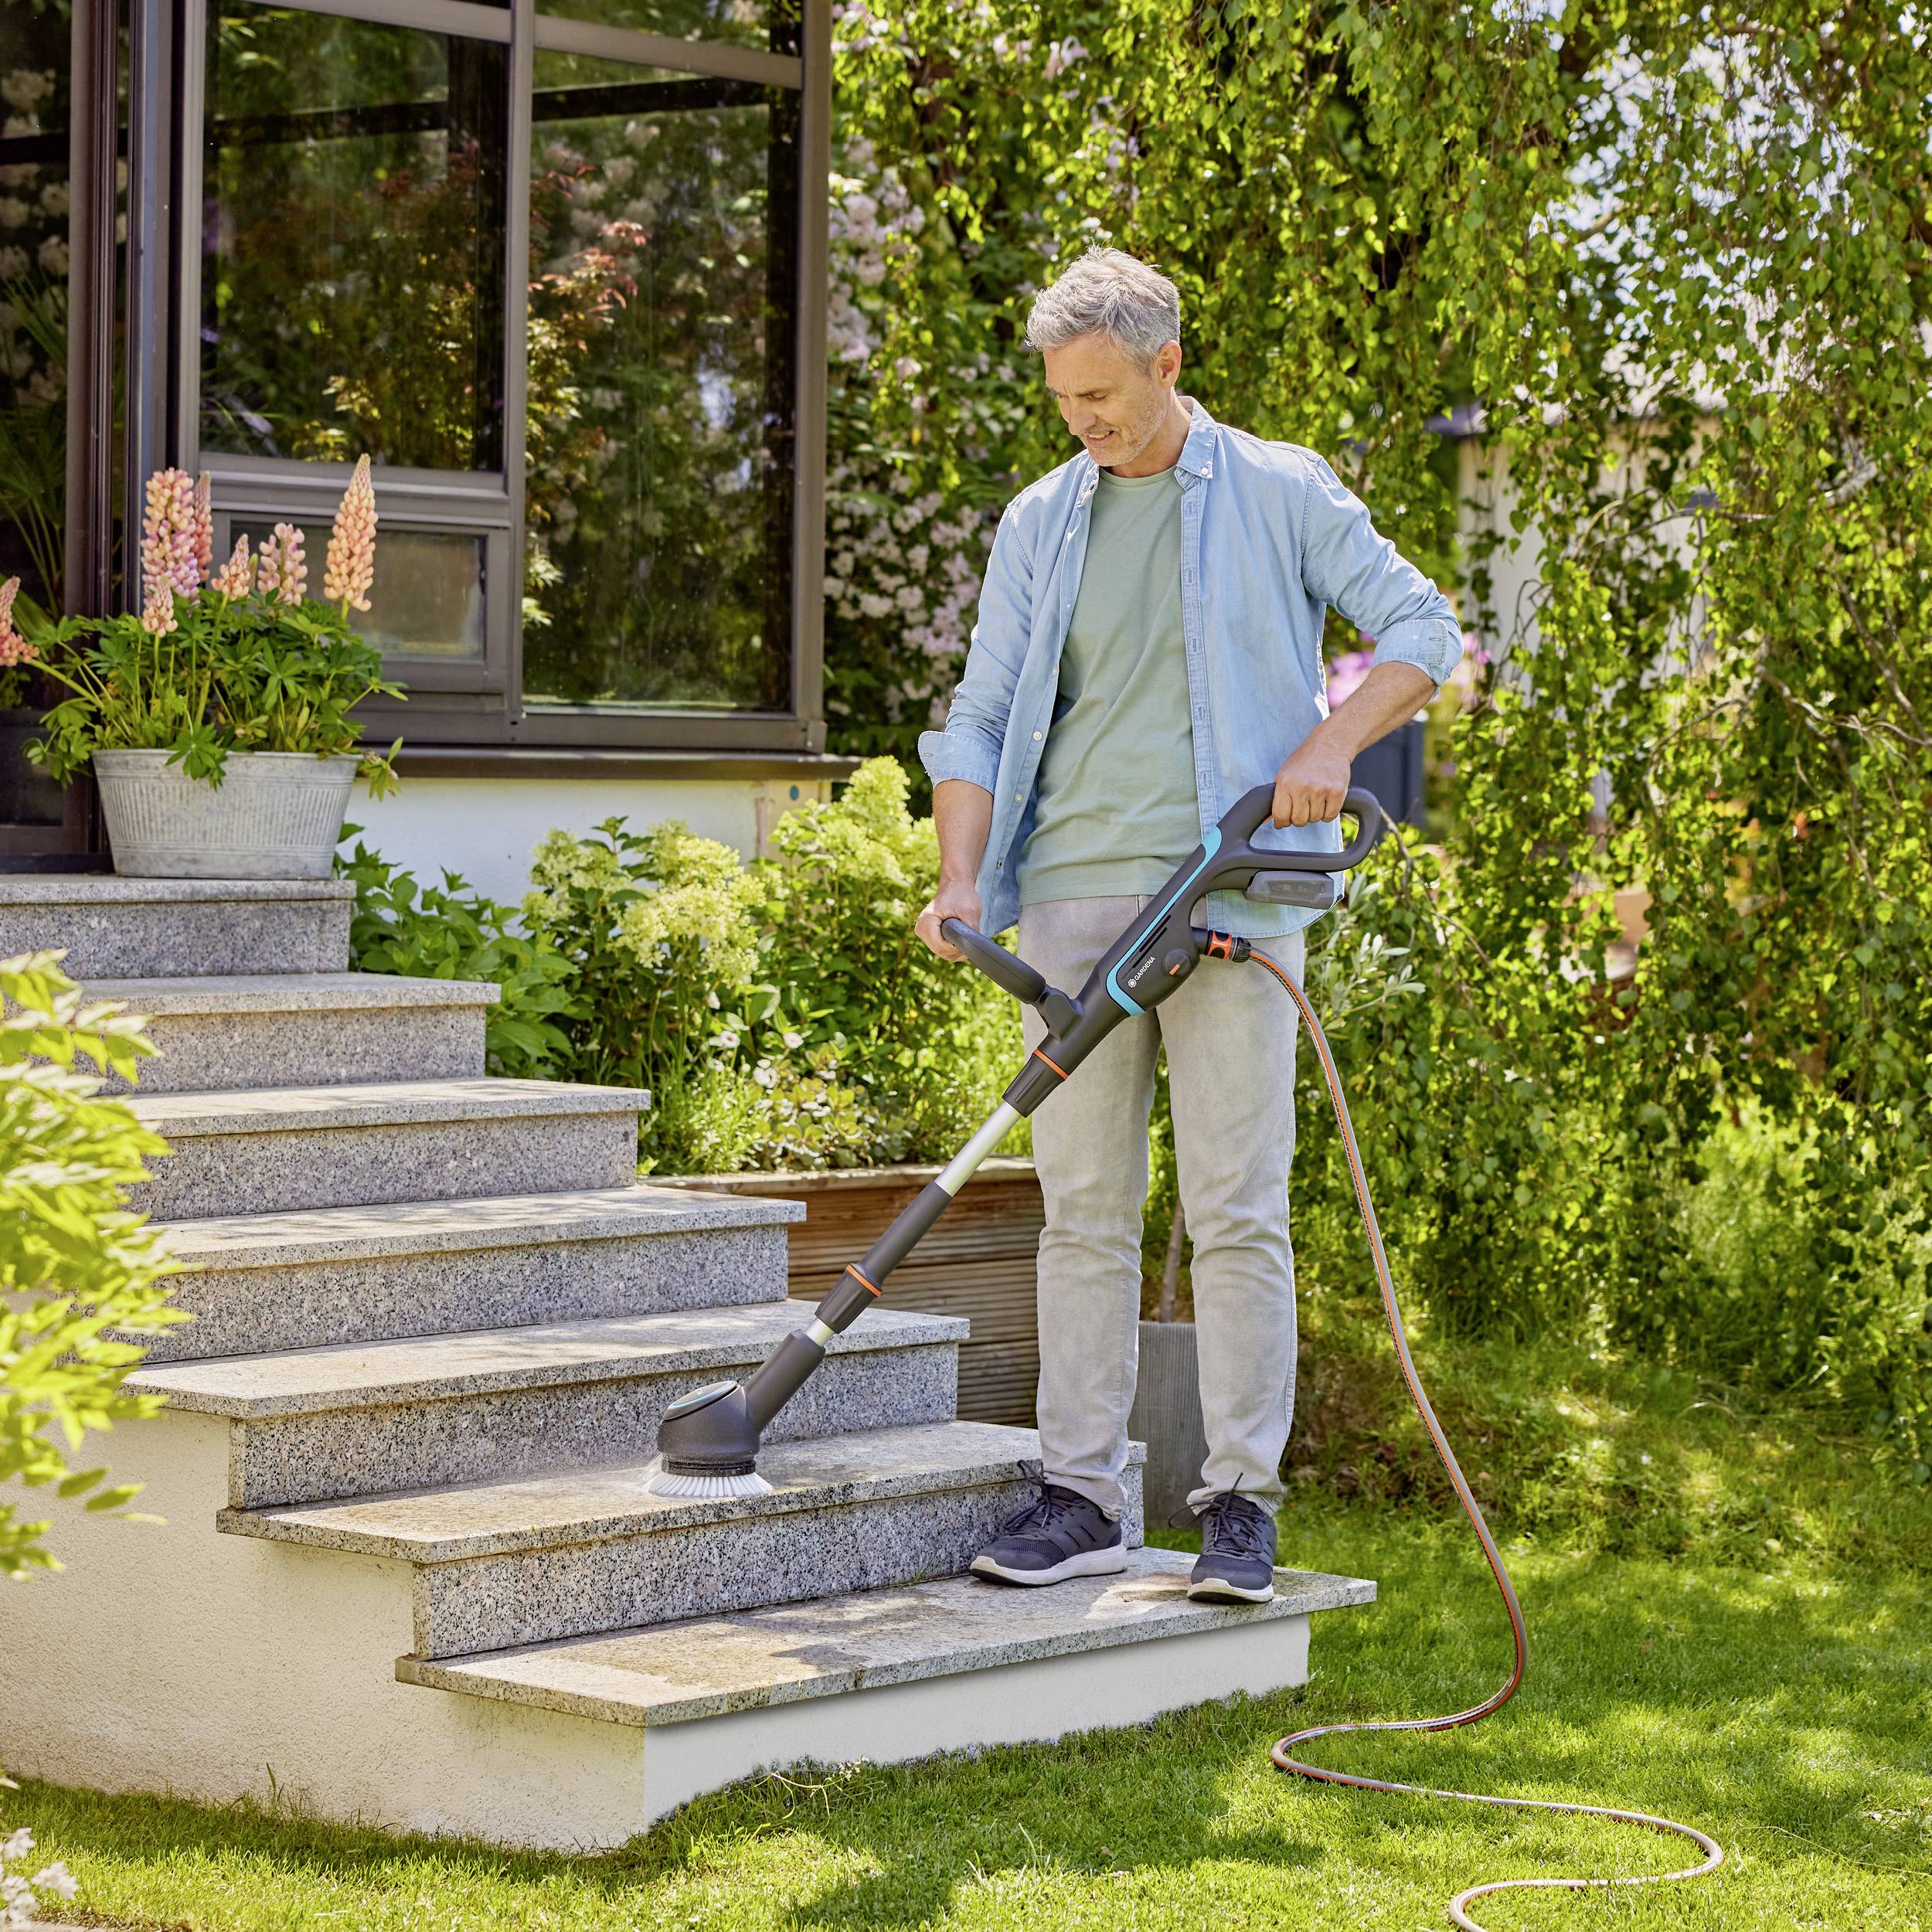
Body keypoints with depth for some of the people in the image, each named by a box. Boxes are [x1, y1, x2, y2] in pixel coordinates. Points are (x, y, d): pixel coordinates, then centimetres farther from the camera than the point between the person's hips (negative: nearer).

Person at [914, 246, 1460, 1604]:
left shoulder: (1280, 495, 3)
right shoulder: (1040, 523, 13)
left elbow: (1422, 629, 4)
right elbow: (983, 719, 12)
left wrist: (1330, 744, -13)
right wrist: (962, 877, -3)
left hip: (1230, 896, -3)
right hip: (1075, 895, 4)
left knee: (1237, 1208, -5)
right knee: (1083, 1206, 3)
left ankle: (1243, 1504, 1)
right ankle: (1082, 1498, 8)